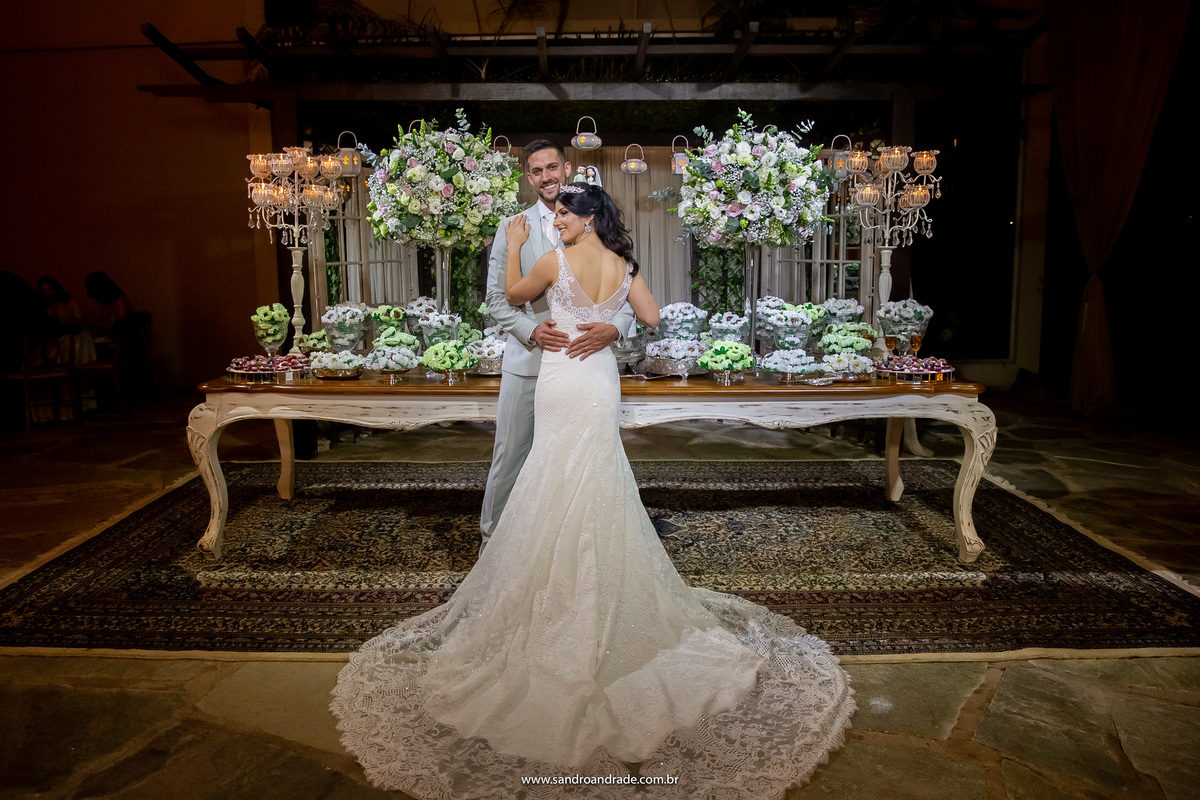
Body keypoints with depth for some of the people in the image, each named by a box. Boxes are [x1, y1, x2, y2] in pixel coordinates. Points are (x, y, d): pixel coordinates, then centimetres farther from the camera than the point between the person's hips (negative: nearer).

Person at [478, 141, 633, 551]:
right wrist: (532, 330, -16)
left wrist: (613, 328, -22)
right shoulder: (512, 230, 5)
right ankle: (492, 538, 27)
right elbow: (496, 297, 3)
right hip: (526, 360, 0)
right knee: (509, 455, 7)